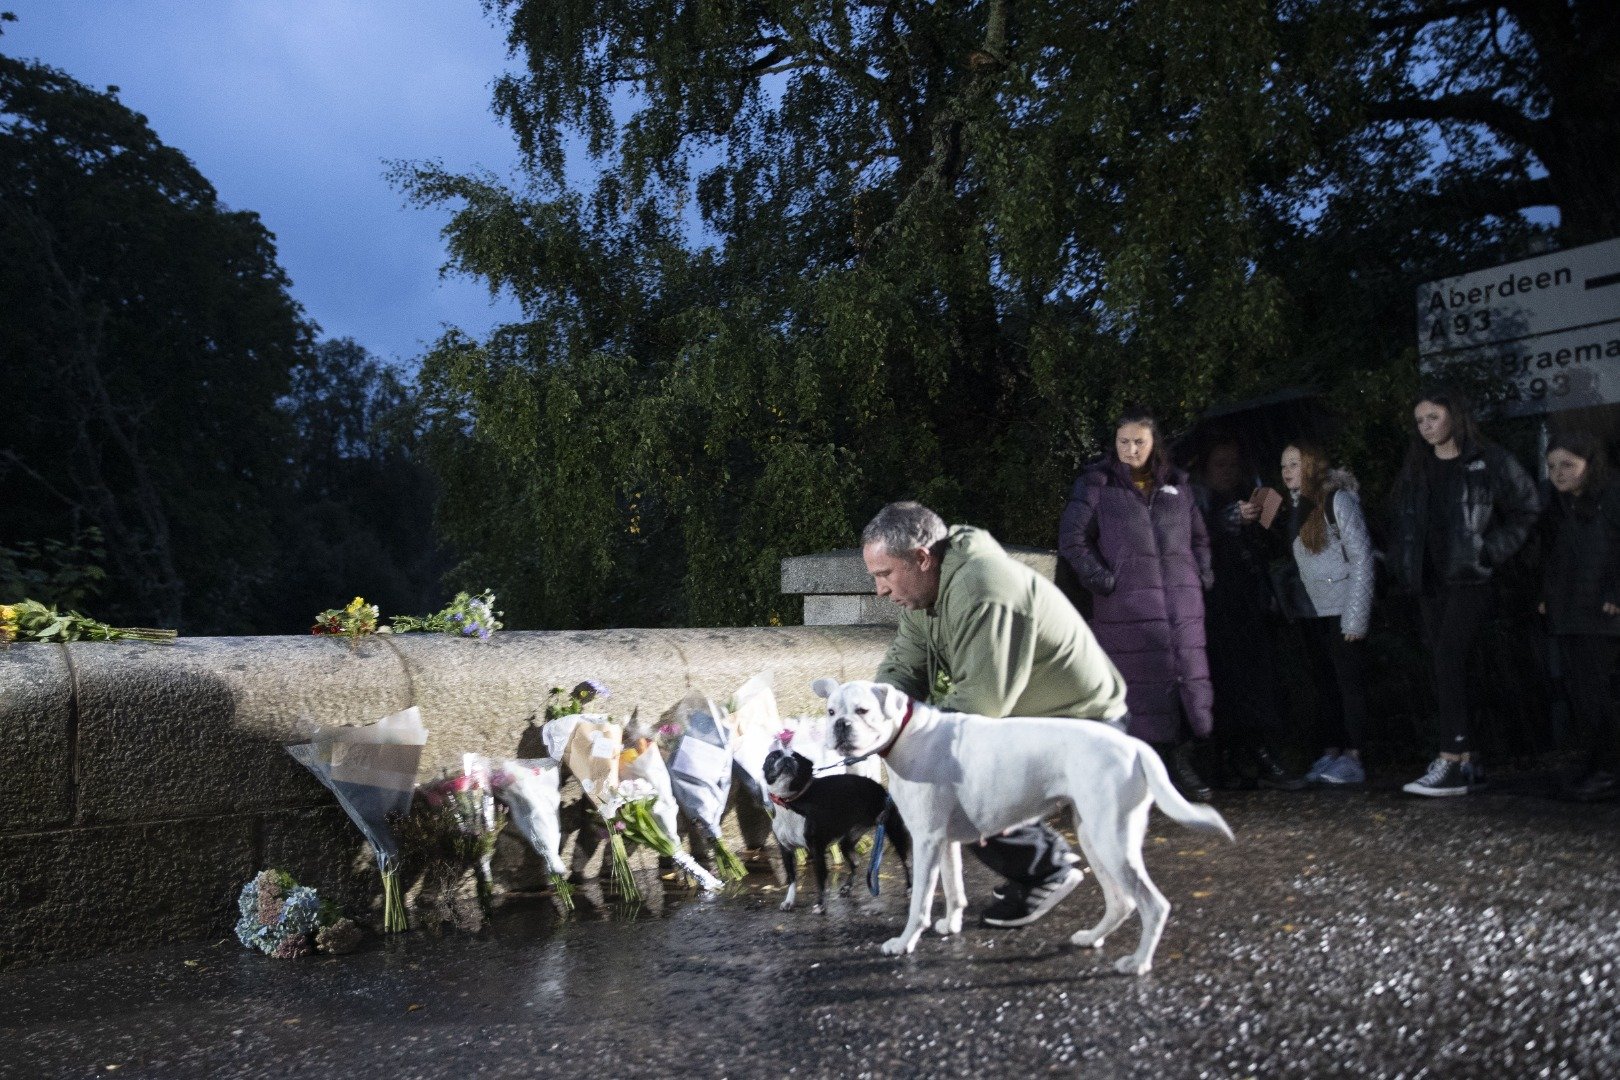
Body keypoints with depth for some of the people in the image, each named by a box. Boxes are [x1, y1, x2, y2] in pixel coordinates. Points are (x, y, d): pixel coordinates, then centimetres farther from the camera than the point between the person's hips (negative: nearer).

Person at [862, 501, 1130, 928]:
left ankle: (1049, 870, 7)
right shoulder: (926, 590, 1)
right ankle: (1047, 851, 21)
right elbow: (902, 667, 3)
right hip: (1026, 718, 10)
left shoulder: (982, 593, -30)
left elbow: (980, 704, -31)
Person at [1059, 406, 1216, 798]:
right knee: (1139, 683, -6)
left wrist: (1203, 575, 11)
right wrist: (1102, 580, -9)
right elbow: (1072, 537, -1)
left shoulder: (1176, 484, 16)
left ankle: (1180, 765, 11)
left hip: (1181, 601, 4)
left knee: (1187, 675, 2)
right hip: (1126, 605, -4)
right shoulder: (1097, 483, 3)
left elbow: (1199, 536, 24)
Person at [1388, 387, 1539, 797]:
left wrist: (1490, 552, -9)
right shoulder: (1415, 471, 14)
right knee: (1445, 667, 5)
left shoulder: (1489, 462, -3)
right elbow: (1402, 525, 18)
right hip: (1431, 581, 6)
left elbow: (1523, 510, -1)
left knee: (1448, 658, -18)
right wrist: (1404, 568, 5)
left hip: (1470, 578, -6)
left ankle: (1450, 762, -20)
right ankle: (1468, 763, 11)